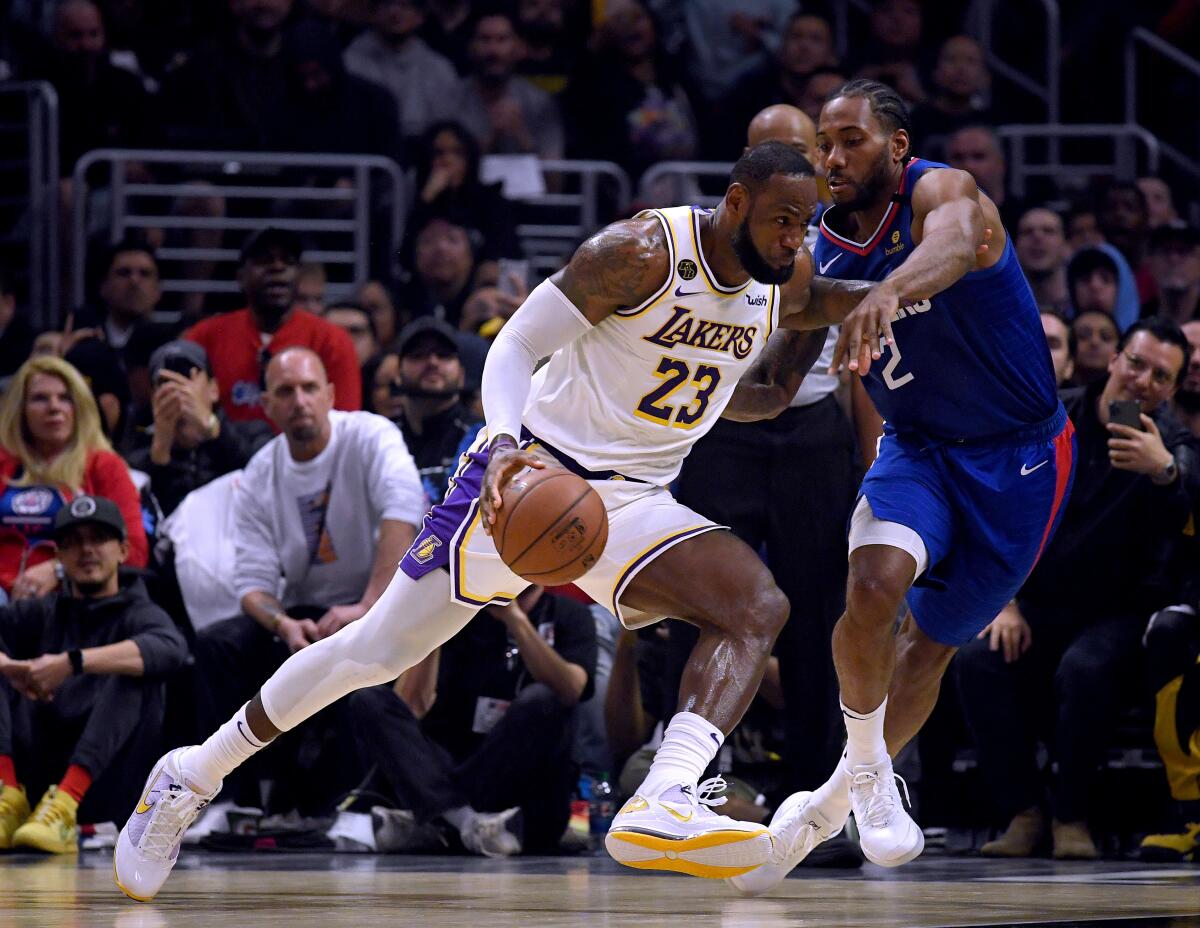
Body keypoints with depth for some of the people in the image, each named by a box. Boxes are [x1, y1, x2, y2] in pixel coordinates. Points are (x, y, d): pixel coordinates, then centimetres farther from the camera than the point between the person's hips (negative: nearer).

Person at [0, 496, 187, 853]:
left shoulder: (139, 614, 7)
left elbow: (171, 649, -19)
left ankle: (64, 809, -41)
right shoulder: (43, 613, 20)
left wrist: (72, 663, -30)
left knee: (133, 673, -24)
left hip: (101, 780, -3)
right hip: (33, 772, 3)